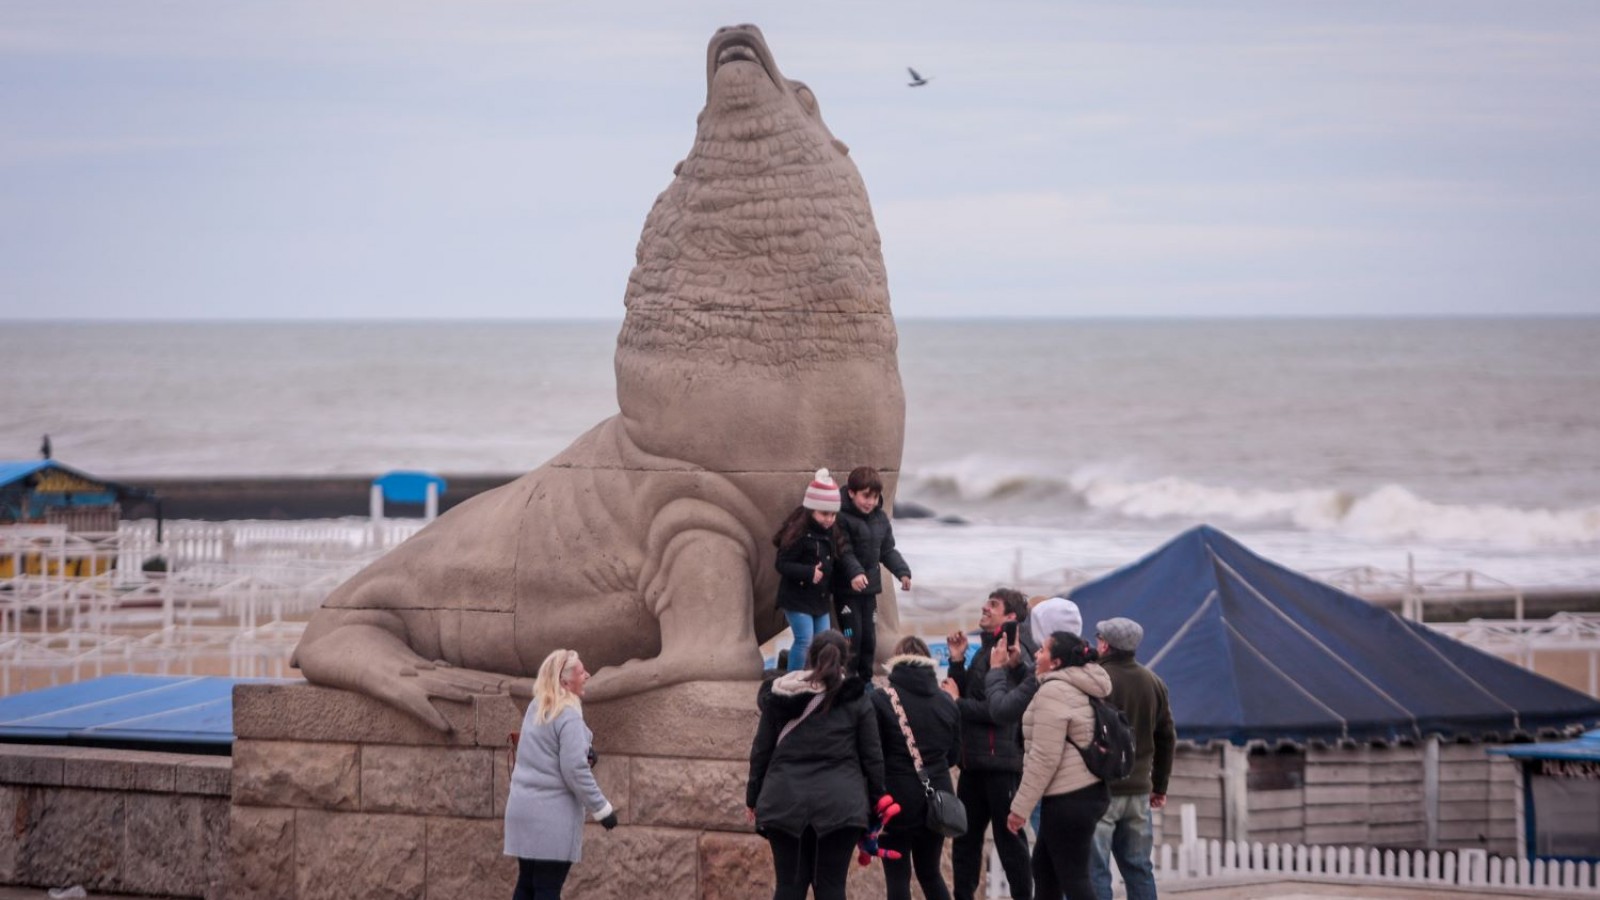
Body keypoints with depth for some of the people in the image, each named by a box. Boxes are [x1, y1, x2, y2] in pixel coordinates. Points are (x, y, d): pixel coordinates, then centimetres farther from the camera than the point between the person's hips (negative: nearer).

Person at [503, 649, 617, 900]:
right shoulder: (568, 716, -16)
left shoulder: (536, 709, 11)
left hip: (524, 806, 8)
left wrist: (584, 753, 8)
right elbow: (575, 770, -20)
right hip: (553, 813, -8)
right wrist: (602, 809, -12)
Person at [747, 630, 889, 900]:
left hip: (785, 801, 1)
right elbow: (872, 756, 3)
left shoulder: (780, 697, 6)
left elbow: (761, 750, 8)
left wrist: (753, 797, 17)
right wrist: (878, 800, 11)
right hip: (839, 804, -1)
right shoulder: (856, 700, 3)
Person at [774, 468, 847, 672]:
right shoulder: (798, 534, -17)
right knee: (804, 640, -11)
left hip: (820, 599, 8)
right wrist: (808, 573, -31)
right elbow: (782, 564, -20)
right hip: (798, 599, -8)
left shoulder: (830, 533, 8)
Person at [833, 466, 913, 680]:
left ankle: (865, 681, 22)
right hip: (846, 588, -7)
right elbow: (843, 552, -23)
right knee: (852, 636, -7)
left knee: (869, 636, 11)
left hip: (870, 587, 7)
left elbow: (887, 550, 13)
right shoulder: (841, 517, -15)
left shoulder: (880, 518, 7)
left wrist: (902, 572, 0)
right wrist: (854, 573, -37)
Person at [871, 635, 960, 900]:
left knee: (898, 877, 2)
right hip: (936, 799, 5)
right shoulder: (946, 702, 5)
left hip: (897, 798, -5)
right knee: (930, 872, 17)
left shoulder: (882, 700, -9)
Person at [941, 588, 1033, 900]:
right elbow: (964, 694, 16)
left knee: (1009, 839, -4)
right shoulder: (986, 651, 17)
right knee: (964, 839, 14)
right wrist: (957, 661, 5)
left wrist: (955, 703, -11)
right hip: (975, 762, 10)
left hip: (1000, 762, -10)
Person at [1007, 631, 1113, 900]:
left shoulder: (1053, 692, -15)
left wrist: (1020, 807, -16)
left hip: (1068, 798, -10)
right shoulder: (1082, 689, 15)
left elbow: (1044, 757, -20)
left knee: (1072, 877, -6)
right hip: (1089, 789, 10)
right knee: (1044, 866, 19)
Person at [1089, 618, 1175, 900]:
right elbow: (1167, 738, 15)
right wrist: (1160, 785, 22)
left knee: (1095, 869, -4)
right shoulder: (1154, 683, 9)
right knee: (1138, 868, 13)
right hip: (1138, 789, 7)